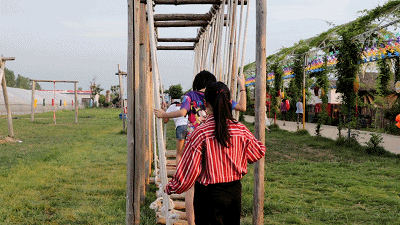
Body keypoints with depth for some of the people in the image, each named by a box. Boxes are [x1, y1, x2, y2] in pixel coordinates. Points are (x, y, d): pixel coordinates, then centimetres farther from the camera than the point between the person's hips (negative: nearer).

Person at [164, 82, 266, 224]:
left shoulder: (201, 133, -19)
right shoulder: (241, 129, -7)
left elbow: (189, 170, -15)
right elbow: (259, 153, 10)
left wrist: (170, 188, 2)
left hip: (209, 194, -4)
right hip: (235, 191, 4)